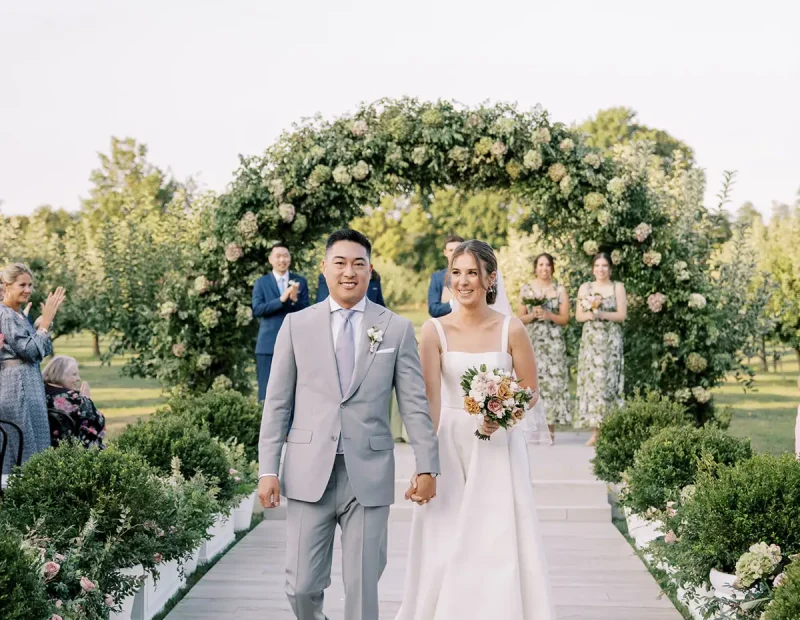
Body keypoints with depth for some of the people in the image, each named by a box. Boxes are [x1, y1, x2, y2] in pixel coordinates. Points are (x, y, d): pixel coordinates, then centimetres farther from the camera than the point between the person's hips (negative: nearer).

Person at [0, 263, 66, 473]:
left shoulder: (19, 315, 14)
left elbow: (43, 350, 16)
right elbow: (30, 351, -19)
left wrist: (48, 318, 9)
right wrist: (46, 320, -17)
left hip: (28, 387, 10)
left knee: (31, 447, 11)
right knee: (22, 449, -7)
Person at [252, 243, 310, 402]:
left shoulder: (300, 282, 8)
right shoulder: (261, 282, 5)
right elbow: (256, 310, -7)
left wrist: (294, 299, -17)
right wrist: (281, 299, -18)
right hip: (268, 345, -1)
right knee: (267, 392, 1)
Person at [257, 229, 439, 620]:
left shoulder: (397, 329, 5)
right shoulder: (297, 325, 6)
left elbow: (415, 404, 3)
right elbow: (277, 403, 6)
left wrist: (427, 467, -3)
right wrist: (267, 470, 0)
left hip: (369, 474, 0)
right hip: (309, 473, 1)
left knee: (363, 587, 5)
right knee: (301, 586, 2)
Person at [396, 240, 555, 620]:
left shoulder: (511, 330, -4)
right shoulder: (434, 331, -4)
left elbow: (530, 391, 2)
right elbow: (430, 399, -10)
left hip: (498, 449, 0)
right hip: (449, 447, 0)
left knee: (498, 544, 1)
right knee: (445, 546, 3)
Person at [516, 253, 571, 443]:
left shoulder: (560, 290, 6)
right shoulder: (526, 290, 9)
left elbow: (565, 319, 4)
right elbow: (520, 318, 7)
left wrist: (549, 315, -13)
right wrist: (533, 315, -11)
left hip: (553, 343, -1)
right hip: (532, 342, 1)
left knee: (552, 381, -7)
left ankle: (550, 427, -4)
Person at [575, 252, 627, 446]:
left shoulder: (618, 287, 4)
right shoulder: (585, 288, 11)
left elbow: (622, 315, -2)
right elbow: (578, 316, 9)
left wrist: (601, 314, -15)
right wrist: (589, 315, -12)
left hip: (610, 341, -2)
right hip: (590, 341, 3)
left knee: (607, 381, -8)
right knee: (590, 381, -3)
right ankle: (594, 432, 0)